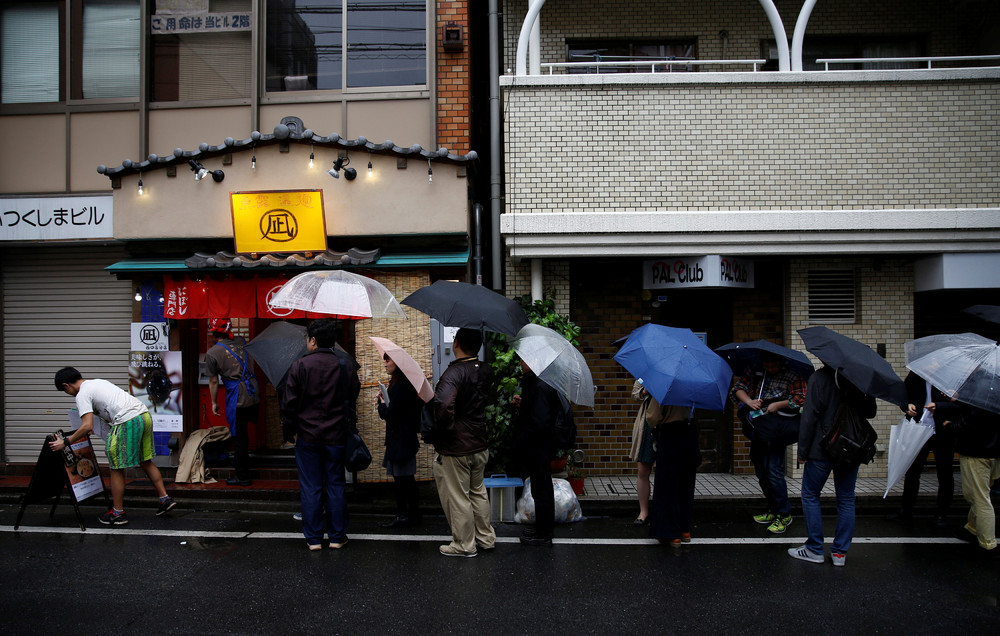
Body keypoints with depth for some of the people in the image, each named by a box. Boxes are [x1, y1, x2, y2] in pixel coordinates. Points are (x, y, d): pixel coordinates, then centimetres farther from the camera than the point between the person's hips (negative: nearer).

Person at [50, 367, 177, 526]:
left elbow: (87, 426, -11)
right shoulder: (99, 382, 26)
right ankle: (165, 499, 21)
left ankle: (118, 513, 14)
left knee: (117, 468, 5)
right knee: (146, 462, 20)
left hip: (127, 422, -9)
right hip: (144, 415, 9)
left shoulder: (82, 395, -1)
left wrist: (65, 442, -2)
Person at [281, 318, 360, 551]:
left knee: (310, 488, 7)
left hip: (307, 436, -2)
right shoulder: (345, 365, 0)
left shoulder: (300, 366, -8)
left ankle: (313, 538, 13)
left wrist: (291, 431, 3)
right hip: (337, 436, 2)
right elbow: (354, 397, 7)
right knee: (336, 485, 10)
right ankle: (337, 536, 15)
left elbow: (289, 403, -7)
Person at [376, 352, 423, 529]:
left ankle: (403, 516, 6)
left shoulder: (399, 386, -20)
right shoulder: (405, 383, 12)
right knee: (407, 477, 16)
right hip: (407, 437, 11)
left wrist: (381, 404, -2)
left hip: (400, 439, -11)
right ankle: (413, 514, 25)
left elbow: (390, 414, -20)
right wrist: (383, 402, 5)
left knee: (401, 477, -2)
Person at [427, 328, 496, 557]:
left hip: (455, 448, -8)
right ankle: (486, 538, 32)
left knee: (457, 498, 7)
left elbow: (443, 405, -37)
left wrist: (444, 429, -20)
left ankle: (464, 545, 18)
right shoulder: (486, 371, 2)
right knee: (478, 492, 22)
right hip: (480, 445, 8)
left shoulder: (454, 373, -23)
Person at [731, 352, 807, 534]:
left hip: (777, 430, -5)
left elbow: (801, 398, -9)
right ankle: (773, 510, 25)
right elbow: (738, 388, 8)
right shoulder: (754, 371, 10)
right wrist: (749, 401, -10)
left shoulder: (792, 375, -2)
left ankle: (784, 514, 0)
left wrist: (777, 405, -16)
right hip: (757, 429, 6)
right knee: (761, 471, 11)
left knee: (774, 470, -12)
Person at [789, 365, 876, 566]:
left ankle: (815, 549, 11)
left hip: (822, 450, -4)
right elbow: (871, 413, 12)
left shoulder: (818, 378, -12)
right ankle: (840, 552, 15)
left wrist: (802, 451, -9)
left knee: (810, 495, 9)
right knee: (846, 499, 12)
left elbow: (809, 417, -14)